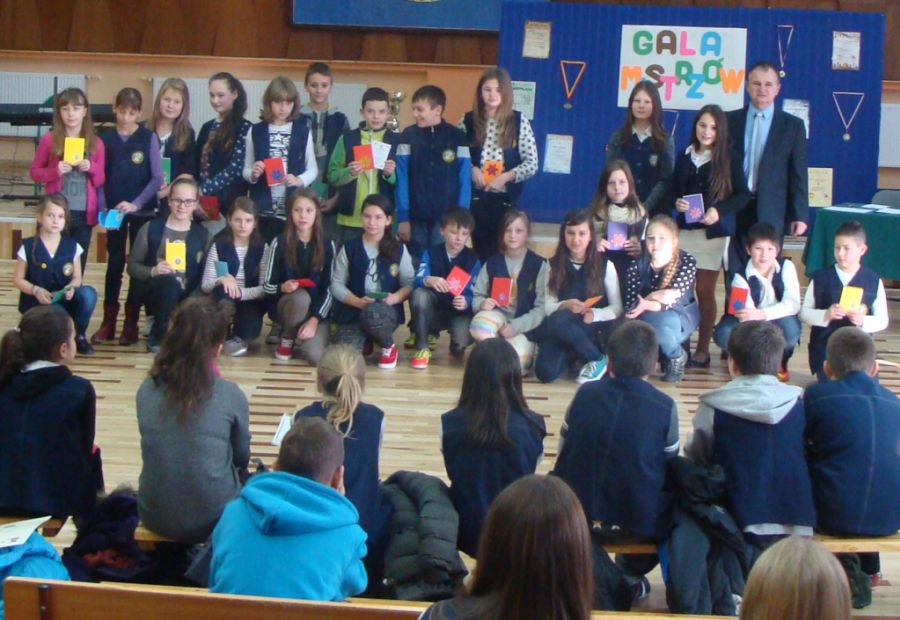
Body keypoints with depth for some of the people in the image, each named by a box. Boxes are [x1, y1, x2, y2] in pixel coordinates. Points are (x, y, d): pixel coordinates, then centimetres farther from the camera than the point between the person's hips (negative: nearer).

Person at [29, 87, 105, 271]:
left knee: (78, 266, 7)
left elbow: (100, 181, 9)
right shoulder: (49, 139, -1)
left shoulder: (96, 143, 5)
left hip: (84, 214, 2)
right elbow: (34, 172, 3)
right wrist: (55, 171, -14)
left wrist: (91, 168, -10)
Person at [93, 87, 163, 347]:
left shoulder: (148, 138, -3)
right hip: (114, 210, 1)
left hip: (142, 211, -1)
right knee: (114, 264, 6)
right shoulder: (105, 138, 2)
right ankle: (108, 322, 11)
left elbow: (157, 178, -7)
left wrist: (137, 203, -17)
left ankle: (131, 323, 10)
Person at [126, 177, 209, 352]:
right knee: (169, 281, -36)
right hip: (153, 292, -2)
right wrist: (153, 271, -17)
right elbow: (132, 266, 2)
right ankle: (158, 337, -13)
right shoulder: (151, 228, 1)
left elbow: (204, 275, 6)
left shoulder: (202, 234, 7)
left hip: (186, 297, 2)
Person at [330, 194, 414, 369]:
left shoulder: (398, 249, 3)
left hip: (386, 311, -1)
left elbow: (409, 283, 0)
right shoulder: (349, 248, 3)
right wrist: (358, 302, -17)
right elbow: (337, 284, -1)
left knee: (372, 312, -40)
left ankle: (389, 347, -6)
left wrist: (394, 298, -21)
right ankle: (364, 340, 14)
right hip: (353, 311, 1)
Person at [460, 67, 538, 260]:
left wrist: (506, 177, -14)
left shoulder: (519, 121, -1)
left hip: (506, 198, -1)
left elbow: (532, 164, -2)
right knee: (480, 250, 6)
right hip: (476, 198, 1)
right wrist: (471, 168, -8)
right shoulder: (468, 120, 3)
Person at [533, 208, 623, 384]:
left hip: (594, 329, -2)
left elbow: (617, 308, 0)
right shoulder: (554, 265, 7)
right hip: (562, 332, 2)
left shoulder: (605, 265, 1)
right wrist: (565, 305, -20)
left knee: (557, 321, -36)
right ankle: (572, 356, 4)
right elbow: (548, 307, 3)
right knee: (545, 372, -29)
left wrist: (594, 314, -19)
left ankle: (596, 360, -15)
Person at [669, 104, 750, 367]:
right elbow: (673, 191, 15)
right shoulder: (684, 157, 9)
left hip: (713, 233, -3)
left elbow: (743, 195, -3)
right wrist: (676, 202, -8)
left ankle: (702, 351, 8)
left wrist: (719, 210, -17)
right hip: (684, 230, 3)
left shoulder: (729, 158, -1)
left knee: (705, 290, 1)